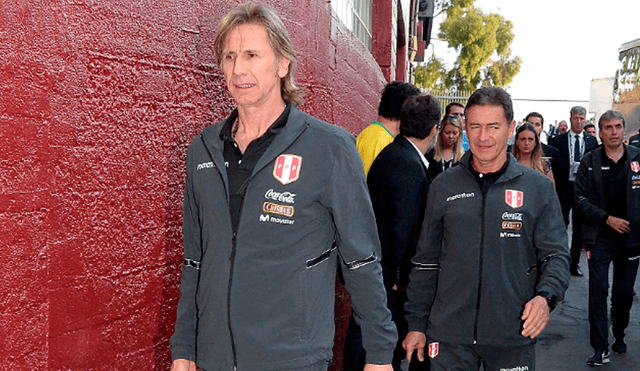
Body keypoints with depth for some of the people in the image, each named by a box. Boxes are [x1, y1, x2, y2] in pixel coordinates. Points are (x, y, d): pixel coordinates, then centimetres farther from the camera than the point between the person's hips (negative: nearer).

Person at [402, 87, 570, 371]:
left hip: (512, 336, 0)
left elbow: (556, 255, 0)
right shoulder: (443, 187, 4)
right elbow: (426, 260, 8)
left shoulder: (538, 188, 1)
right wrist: (416, 324, 7)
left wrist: (545, 297, -20)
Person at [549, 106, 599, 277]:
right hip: (563, 188, -2)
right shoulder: (557, 141, 2)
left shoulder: (592, 141, 8)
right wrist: (554, 185, -9)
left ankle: (574, 264, 19)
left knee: (579, 228, 8)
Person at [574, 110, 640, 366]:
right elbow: (581, 199, -2)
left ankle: (619, 334, 35)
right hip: (600, 237, -1)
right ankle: (600, 349, 2)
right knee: (598, 291, -4)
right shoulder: (590, 162, 0)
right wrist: (608, 218, -12)